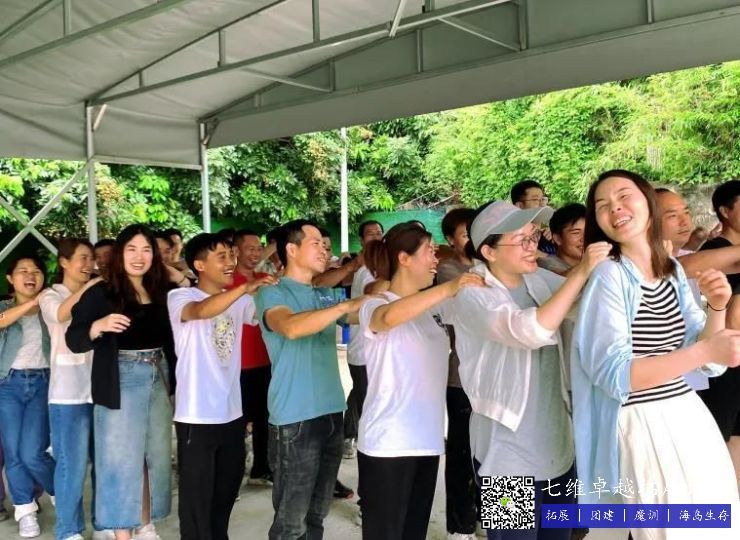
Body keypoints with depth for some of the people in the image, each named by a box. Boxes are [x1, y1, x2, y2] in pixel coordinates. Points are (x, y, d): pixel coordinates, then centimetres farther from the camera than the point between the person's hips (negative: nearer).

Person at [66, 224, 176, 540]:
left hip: (159, 377, 5)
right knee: (121, 458, 2)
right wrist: (99, 325, -28)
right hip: (122, 381, -5)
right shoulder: (101, 294, -6)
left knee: (157, 455, 13)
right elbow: (73, 339, -15)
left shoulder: (161, 292, 6)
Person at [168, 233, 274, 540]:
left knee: (226, 491, 20)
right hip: (196, 417, -6)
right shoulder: (180, 298, -9)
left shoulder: (238, 302, 8)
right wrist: (246, 288, -41)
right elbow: (202, 311, -30)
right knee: (197, 497, 5)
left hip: (231, 413, 6)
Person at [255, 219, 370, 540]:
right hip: (295, 419, -7)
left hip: (331, 413, 7)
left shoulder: (326, 294, 13)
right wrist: (346, 305, -28)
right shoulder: (273, 294, -7)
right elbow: (291, 328, -28)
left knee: (317, 513, 17)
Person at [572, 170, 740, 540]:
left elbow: (709, 362, 8)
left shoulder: (673, 272, 6)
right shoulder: (608, 276, -14)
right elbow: (614, 375, -22)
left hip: (692, 417, 7)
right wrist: (705, 350, -27)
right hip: (641, 428, -7)